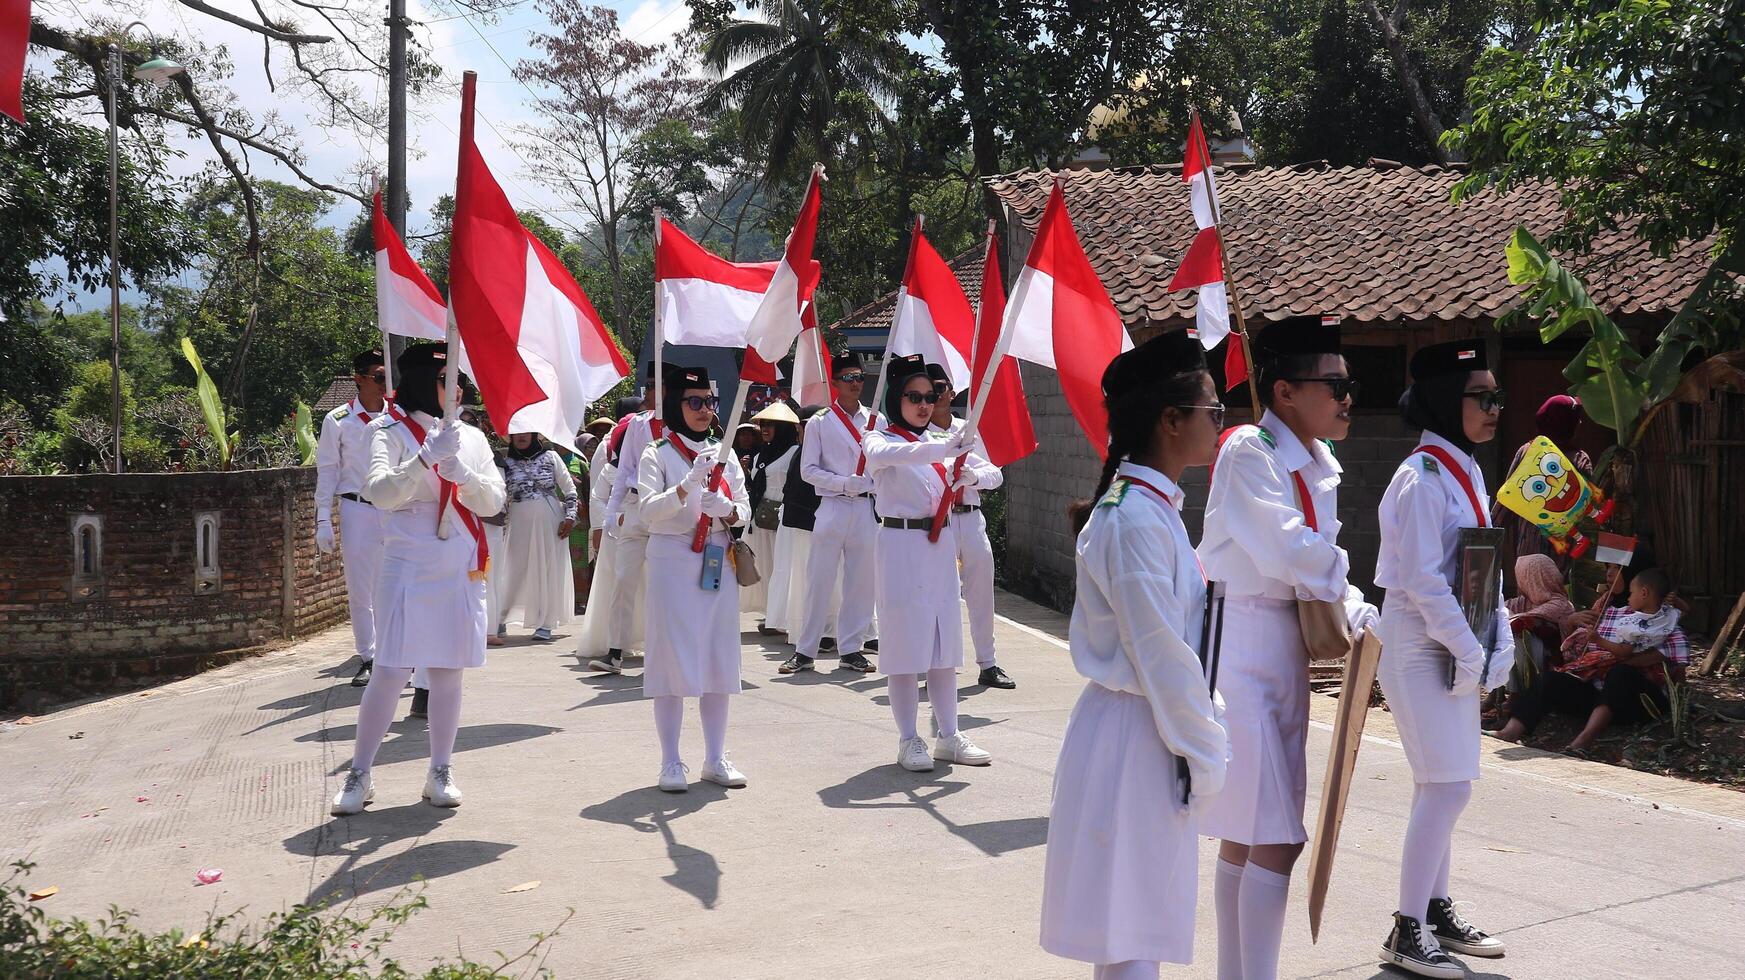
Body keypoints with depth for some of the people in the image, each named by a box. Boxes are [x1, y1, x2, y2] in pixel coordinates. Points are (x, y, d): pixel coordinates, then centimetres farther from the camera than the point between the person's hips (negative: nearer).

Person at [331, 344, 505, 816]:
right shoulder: (392, 435, 0)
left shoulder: (471, 436, 10)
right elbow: (381, 492, -16)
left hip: (461, 569, 4)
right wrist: (428, 456, -25)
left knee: (448, 672, 7)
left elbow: (494, 502, 4)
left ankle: (440, 773, 17)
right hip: (408, 567, -4)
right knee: (390, 671, -6)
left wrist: (461, 471, -14)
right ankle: (359, 775, 5)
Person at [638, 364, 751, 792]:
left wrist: (728, 510, -14)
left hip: (717, 562, 4)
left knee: (719, 657, 5)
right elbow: (648, 510, -12)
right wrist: (686, 487, -26)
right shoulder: (657, 455, 0)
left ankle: (716, 756, 14)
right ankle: (671, 761, 3)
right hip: (672, 562, -4)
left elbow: (744, 509, 9)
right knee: (672, 657, -4)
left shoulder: (725, 453, 12)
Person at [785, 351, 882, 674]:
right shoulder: (819, 422, 3)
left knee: (861, 581, 4)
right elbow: (808, 470, -1)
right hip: (832, 506, -3)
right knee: (820, 580, -3)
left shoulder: (876, 421, 10)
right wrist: (844, 483, -13)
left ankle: (852, 649, 13)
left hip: (866, 508, 3)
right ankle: (804, 651, 4)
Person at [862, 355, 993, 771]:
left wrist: (970, 474, -12)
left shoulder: (937, 442, 15)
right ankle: (908, 740, 6)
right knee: (906, 643, -2)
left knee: (944, 643, 9)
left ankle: (949, 736, 17)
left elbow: (988, 471, 12)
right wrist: (944, 448, -45)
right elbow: (891, 455, -29)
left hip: (941, 545, 6)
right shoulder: (879, 441, -3)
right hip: (901, 545, -6)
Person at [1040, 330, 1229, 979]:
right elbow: (1161, 653, -21)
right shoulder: (1137, 518, -20)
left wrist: (1203, 734, 15)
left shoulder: (1152, 505, 11)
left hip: (1152, 723, 10)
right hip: (1134, 732, -10)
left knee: (1138, 918, 18)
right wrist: (1204, 754, -14)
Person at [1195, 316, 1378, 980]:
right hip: (1244, 645, -9)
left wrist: (1357, 614, -1)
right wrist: (1343, 583, -4)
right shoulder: (1248, 453, -16)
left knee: (1245, 835, 15)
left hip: (1286, 649, 9)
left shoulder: (1316, 462, 11)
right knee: (1277, 840, -8)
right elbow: (1289, 552, -22)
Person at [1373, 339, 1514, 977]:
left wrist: (1498, 645, 5)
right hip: (1419, 651, -9)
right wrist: (1470, 653, -17)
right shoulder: (1422, 477, -17)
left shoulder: (1467, 472, 11)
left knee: (1440, 786, 14)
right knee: (1448, 786, -8)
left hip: (1457, 652, 9)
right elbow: (1422, 580, -21)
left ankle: (1436, 910, 26)